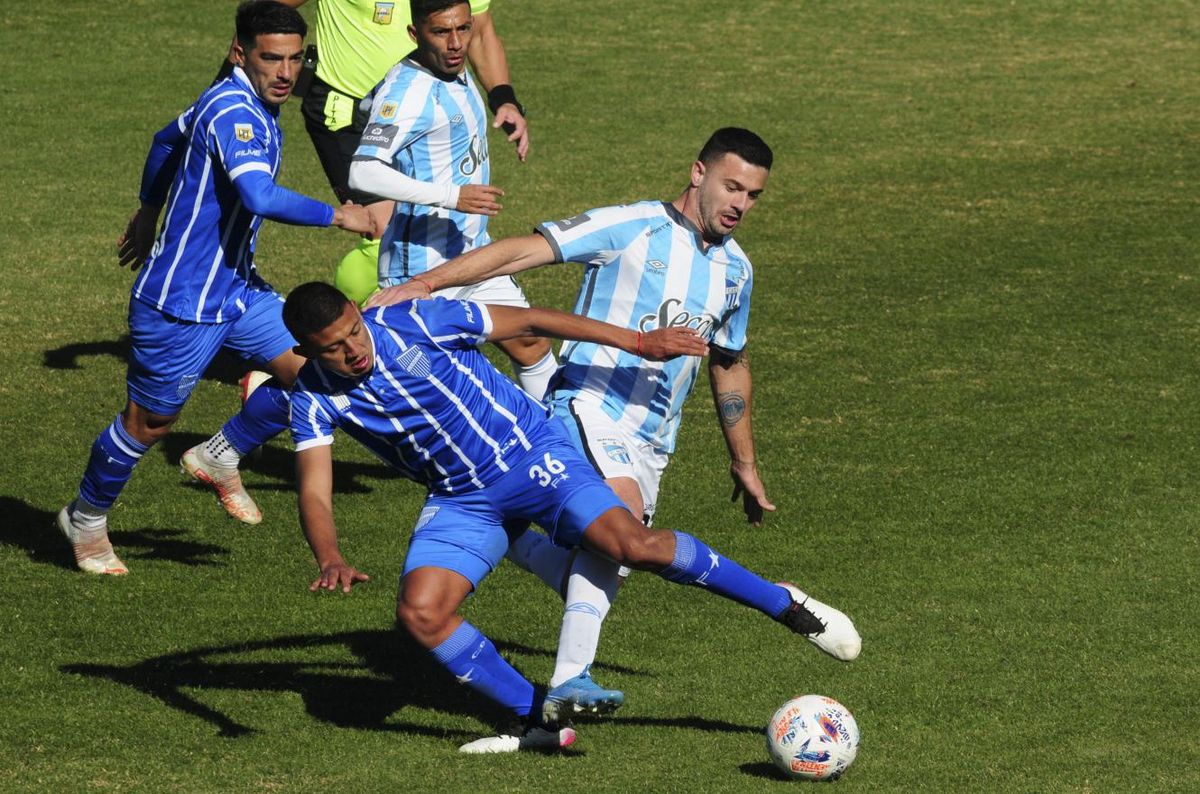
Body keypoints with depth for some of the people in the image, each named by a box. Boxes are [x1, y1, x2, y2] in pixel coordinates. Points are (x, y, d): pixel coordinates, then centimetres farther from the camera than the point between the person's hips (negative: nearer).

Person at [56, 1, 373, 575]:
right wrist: (337, 216, -27)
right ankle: (85, 520, 29)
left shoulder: (253, 108, 6)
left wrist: (149, 212, 37)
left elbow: (168, 140, 23)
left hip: (237, 287, 9)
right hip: (181, 305, -9)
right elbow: (260, 197, -38)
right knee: (148, 424, 6)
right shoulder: (230, 109, -24)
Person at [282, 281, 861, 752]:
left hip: (528, 451, -4)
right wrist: (330, 560, -41)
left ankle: (785, 606, -9)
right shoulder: (314, 399, -10)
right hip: (461, 500, 4)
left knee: (629, 544, -25)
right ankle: (537, 721, -4)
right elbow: (314, 492, -17)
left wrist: (637, 342, -6)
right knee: (419, 612, -18)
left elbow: (529, 322, -9)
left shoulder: (414, 323, -18)